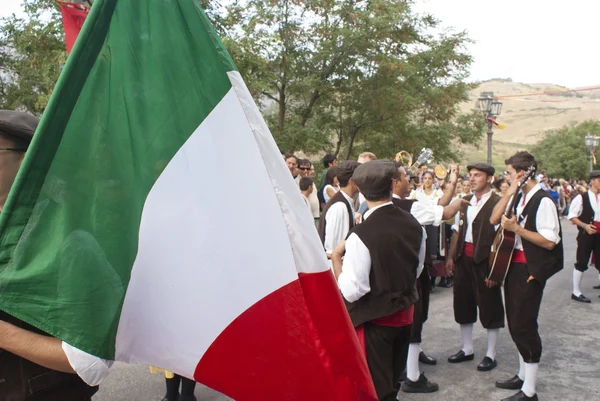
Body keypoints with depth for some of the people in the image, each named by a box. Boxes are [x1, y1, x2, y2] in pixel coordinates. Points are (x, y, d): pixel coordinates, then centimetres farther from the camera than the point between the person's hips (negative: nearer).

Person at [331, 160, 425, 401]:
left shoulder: (361, 235, -25)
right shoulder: (414, 225, -4)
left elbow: (351, 291, -23)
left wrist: (336, 258, -12)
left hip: (374, 318, -6)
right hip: (405, 311, 7)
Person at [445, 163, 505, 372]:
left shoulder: (498, 203, -11)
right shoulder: (464, 201, 11)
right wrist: (451, 256, 11)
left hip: (485, 259, -7)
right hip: (464, 258, 7)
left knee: (489, 305, 5)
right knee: (463, 302, 14)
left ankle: (491, 355, 19)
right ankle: (467, 349, 30)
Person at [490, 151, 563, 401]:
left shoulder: (543, 201, -17)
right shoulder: (519, 198, 9)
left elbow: (550, 241, -21)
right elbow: (494, 219, 3)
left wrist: (516, 228, -22)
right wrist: (509, 193, -5)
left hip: (530, 271, -9)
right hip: (513, 266, 9)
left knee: (524, 326, -3)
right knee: (515, 324, 17)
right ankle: (522, 375, 33)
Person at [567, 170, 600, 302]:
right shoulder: (581, 198, -9)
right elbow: (572, 216, -7)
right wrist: (584, 226, -18)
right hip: (585, 234, -5)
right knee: (581, 263, 0)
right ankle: (576, 292, 11)